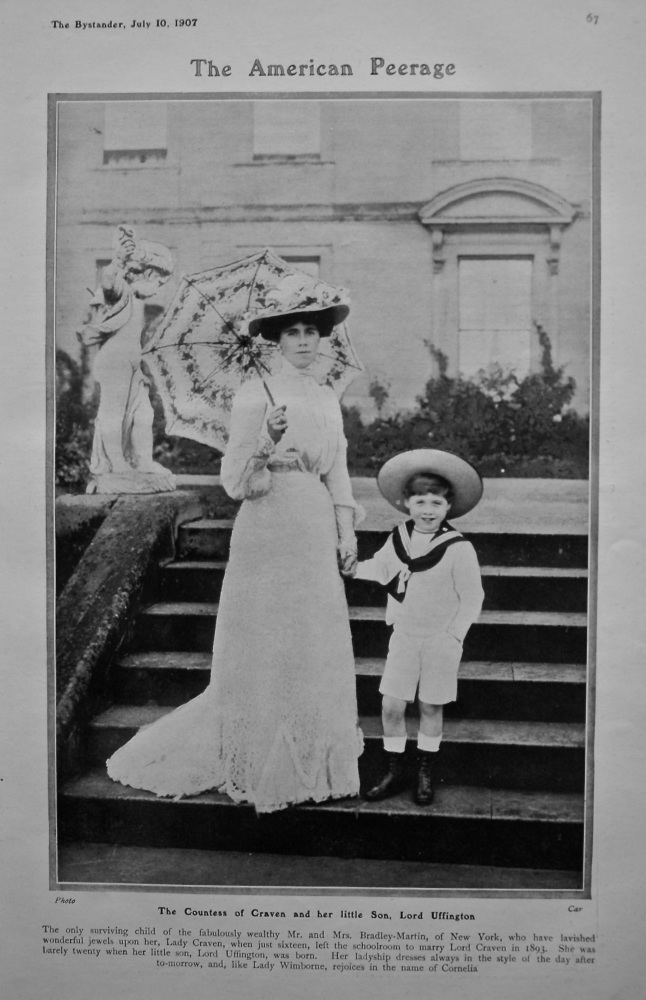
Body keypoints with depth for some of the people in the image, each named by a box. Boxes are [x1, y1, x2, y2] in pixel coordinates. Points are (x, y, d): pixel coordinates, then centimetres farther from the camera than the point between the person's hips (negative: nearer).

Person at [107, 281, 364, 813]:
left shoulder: (328, 399, 13)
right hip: (268, 525, -5)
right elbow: (235, 478, -8)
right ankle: (258, 765, 16)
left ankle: (312, 761, 22)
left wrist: (347, 535, 10)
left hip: (317, 528, 6)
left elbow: (337, 473, 15)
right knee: (262, 647, 1)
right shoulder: (255, 393, -4)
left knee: (318, 644, 8)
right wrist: (266, 441, -25)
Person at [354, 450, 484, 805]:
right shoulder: (398, 539, -2)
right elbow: (379, 569, 17)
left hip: (440, 640, -3)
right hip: (404, 635, 3)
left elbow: (472, 598, -8)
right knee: (391, 706, 1)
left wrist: (454, 635, -10)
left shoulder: (458, 548, -15)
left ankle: (425, 774, 26)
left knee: (431, 708, 10)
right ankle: (395, 772, 18)